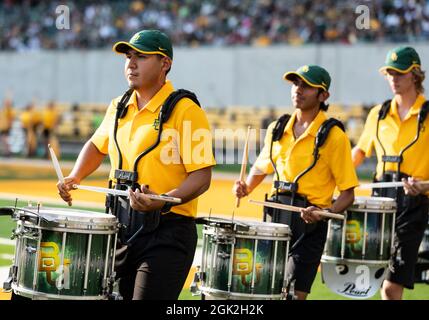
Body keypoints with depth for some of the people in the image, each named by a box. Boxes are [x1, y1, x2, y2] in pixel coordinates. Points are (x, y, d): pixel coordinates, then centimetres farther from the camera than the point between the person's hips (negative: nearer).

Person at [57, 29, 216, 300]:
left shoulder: (186, 110, -12)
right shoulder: (119, 107, 11)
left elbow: (202, 177, -16)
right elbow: (98, 145, 29)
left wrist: (163, 201, -31)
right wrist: (75, 178, 12)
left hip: (167, 229, -7)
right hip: (120, 226, 7)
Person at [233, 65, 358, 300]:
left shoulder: (334, 136, -8)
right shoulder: (277, 129, 8)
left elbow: (348, 194, -7)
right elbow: (261, 168, 24)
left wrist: (325, 213, -24)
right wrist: (246, 188, 4)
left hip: (309, 222, -5)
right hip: (275, 216, 5)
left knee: (294, 294, -9)